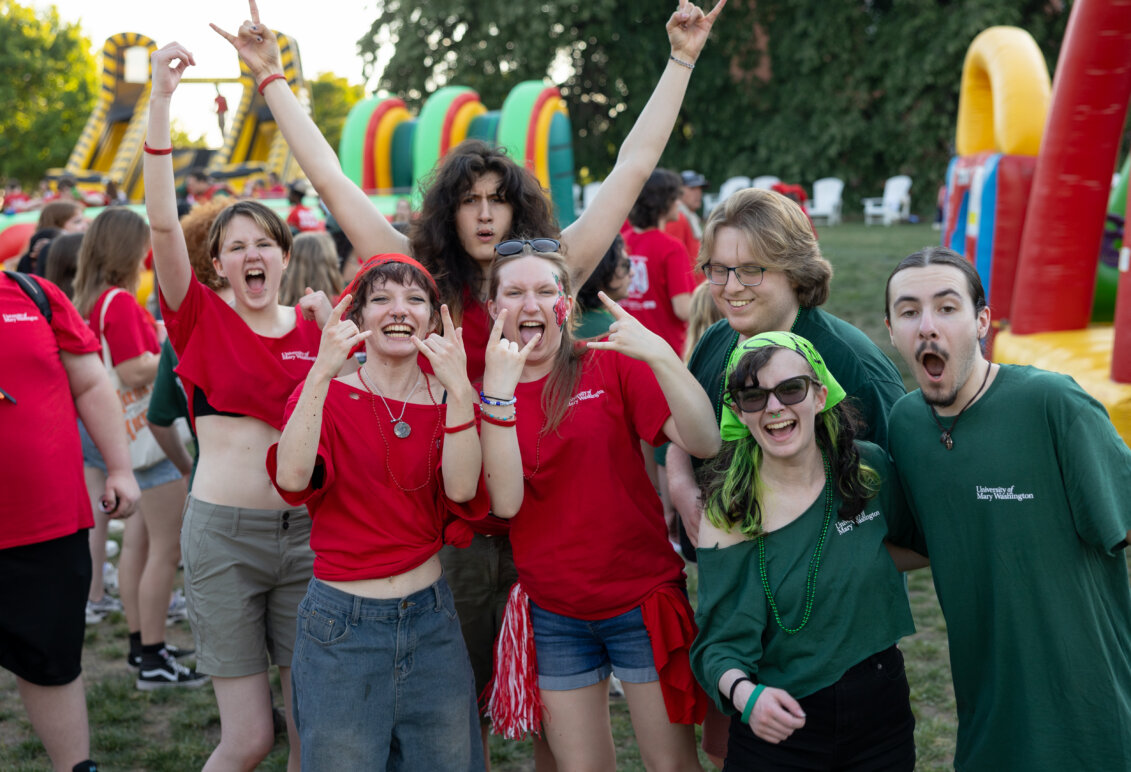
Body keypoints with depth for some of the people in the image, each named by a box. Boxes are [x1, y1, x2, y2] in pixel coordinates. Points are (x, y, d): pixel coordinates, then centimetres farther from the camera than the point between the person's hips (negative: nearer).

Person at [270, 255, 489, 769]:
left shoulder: (447, 399, 5)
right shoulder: (326, 393, -4)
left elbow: (461, 490, -14)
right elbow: (292, 479, -23)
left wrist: (459, 391, -23)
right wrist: (323, 372, -28)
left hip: (431, 619, 3)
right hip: (342, 625, -3)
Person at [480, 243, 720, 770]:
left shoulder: (610, 362, -5)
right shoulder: (483, 394, 1)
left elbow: (704, 443, -18)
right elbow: (505, 501, -15)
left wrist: (659, 354, -30)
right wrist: (499, 389, -23)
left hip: (642, 602, -2)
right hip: (553, 617, 2)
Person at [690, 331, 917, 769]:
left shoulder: (871, 469, -6)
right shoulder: (727, 513, -12)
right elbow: (719, 641, -14)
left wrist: (865, 554, -1)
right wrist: (744, 693, -31)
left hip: (881, 719, 3)